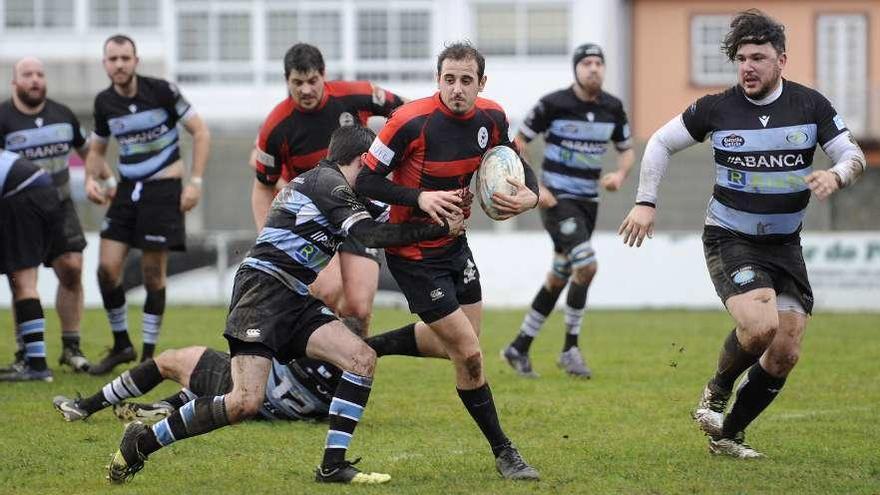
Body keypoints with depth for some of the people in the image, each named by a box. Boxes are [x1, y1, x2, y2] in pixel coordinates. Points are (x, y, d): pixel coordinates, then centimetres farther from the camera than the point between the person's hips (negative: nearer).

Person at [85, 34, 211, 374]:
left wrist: (195, 181, -13)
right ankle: (121, 345, 13)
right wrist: (92, 178, -2)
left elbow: (201, 132, -7)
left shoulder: (161, 91, -11)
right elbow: (97, 149, 18)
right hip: (127, 189, 4)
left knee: (153, 273, -1)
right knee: (107, 267, -5)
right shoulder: (104, 103, 3)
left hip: (163, 189, -4)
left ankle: (149, 355, 10)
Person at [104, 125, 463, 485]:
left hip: (297, 303, 10)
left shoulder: (323, 180, 24)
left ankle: (333, 466, -7)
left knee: (363, 358, -7)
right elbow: (370, 235, -15)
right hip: (263, 290, -10)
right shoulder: (326, 180, -6)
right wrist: (441, 229, -11)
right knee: (245, 403, -20)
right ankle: (143, 441, -6)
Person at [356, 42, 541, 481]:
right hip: (413, 253, -7)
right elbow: (367, 181, -18)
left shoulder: (491, 119, -7)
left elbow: (515, 165, 9)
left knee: (456, 343, 18)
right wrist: (420, 198, -32)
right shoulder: (411, 121, -25)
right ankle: (502, 452, 9)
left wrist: (529, 194, -13)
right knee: (469, 354, -6)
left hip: (454, 242, 7)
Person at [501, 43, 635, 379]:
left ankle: (519, 348, 23)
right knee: (586, 266, -20)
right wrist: (533, 187, -13)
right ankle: (570, 349, -7)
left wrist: (621, 174, -6)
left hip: (588, 201, 6)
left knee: (559, 278, 10)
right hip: (557, 199, -6)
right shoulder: (553, 104, -11)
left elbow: (627, 150, 16)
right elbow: (518, 143, -4)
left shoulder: (613, 109, 3)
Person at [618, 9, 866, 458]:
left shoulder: (810, 105, -4)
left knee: (786, 353, 1)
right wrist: (645, 202, -2)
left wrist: (836, 175, -25)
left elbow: (854, 155, -2)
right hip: (729, 240, -4)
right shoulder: (716, 108, -8)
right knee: (760, 325, -27)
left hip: (785, 244, 4)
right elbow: (660, 142, 5)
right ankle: (717, 392, 3)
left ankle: (728, 434, 20)